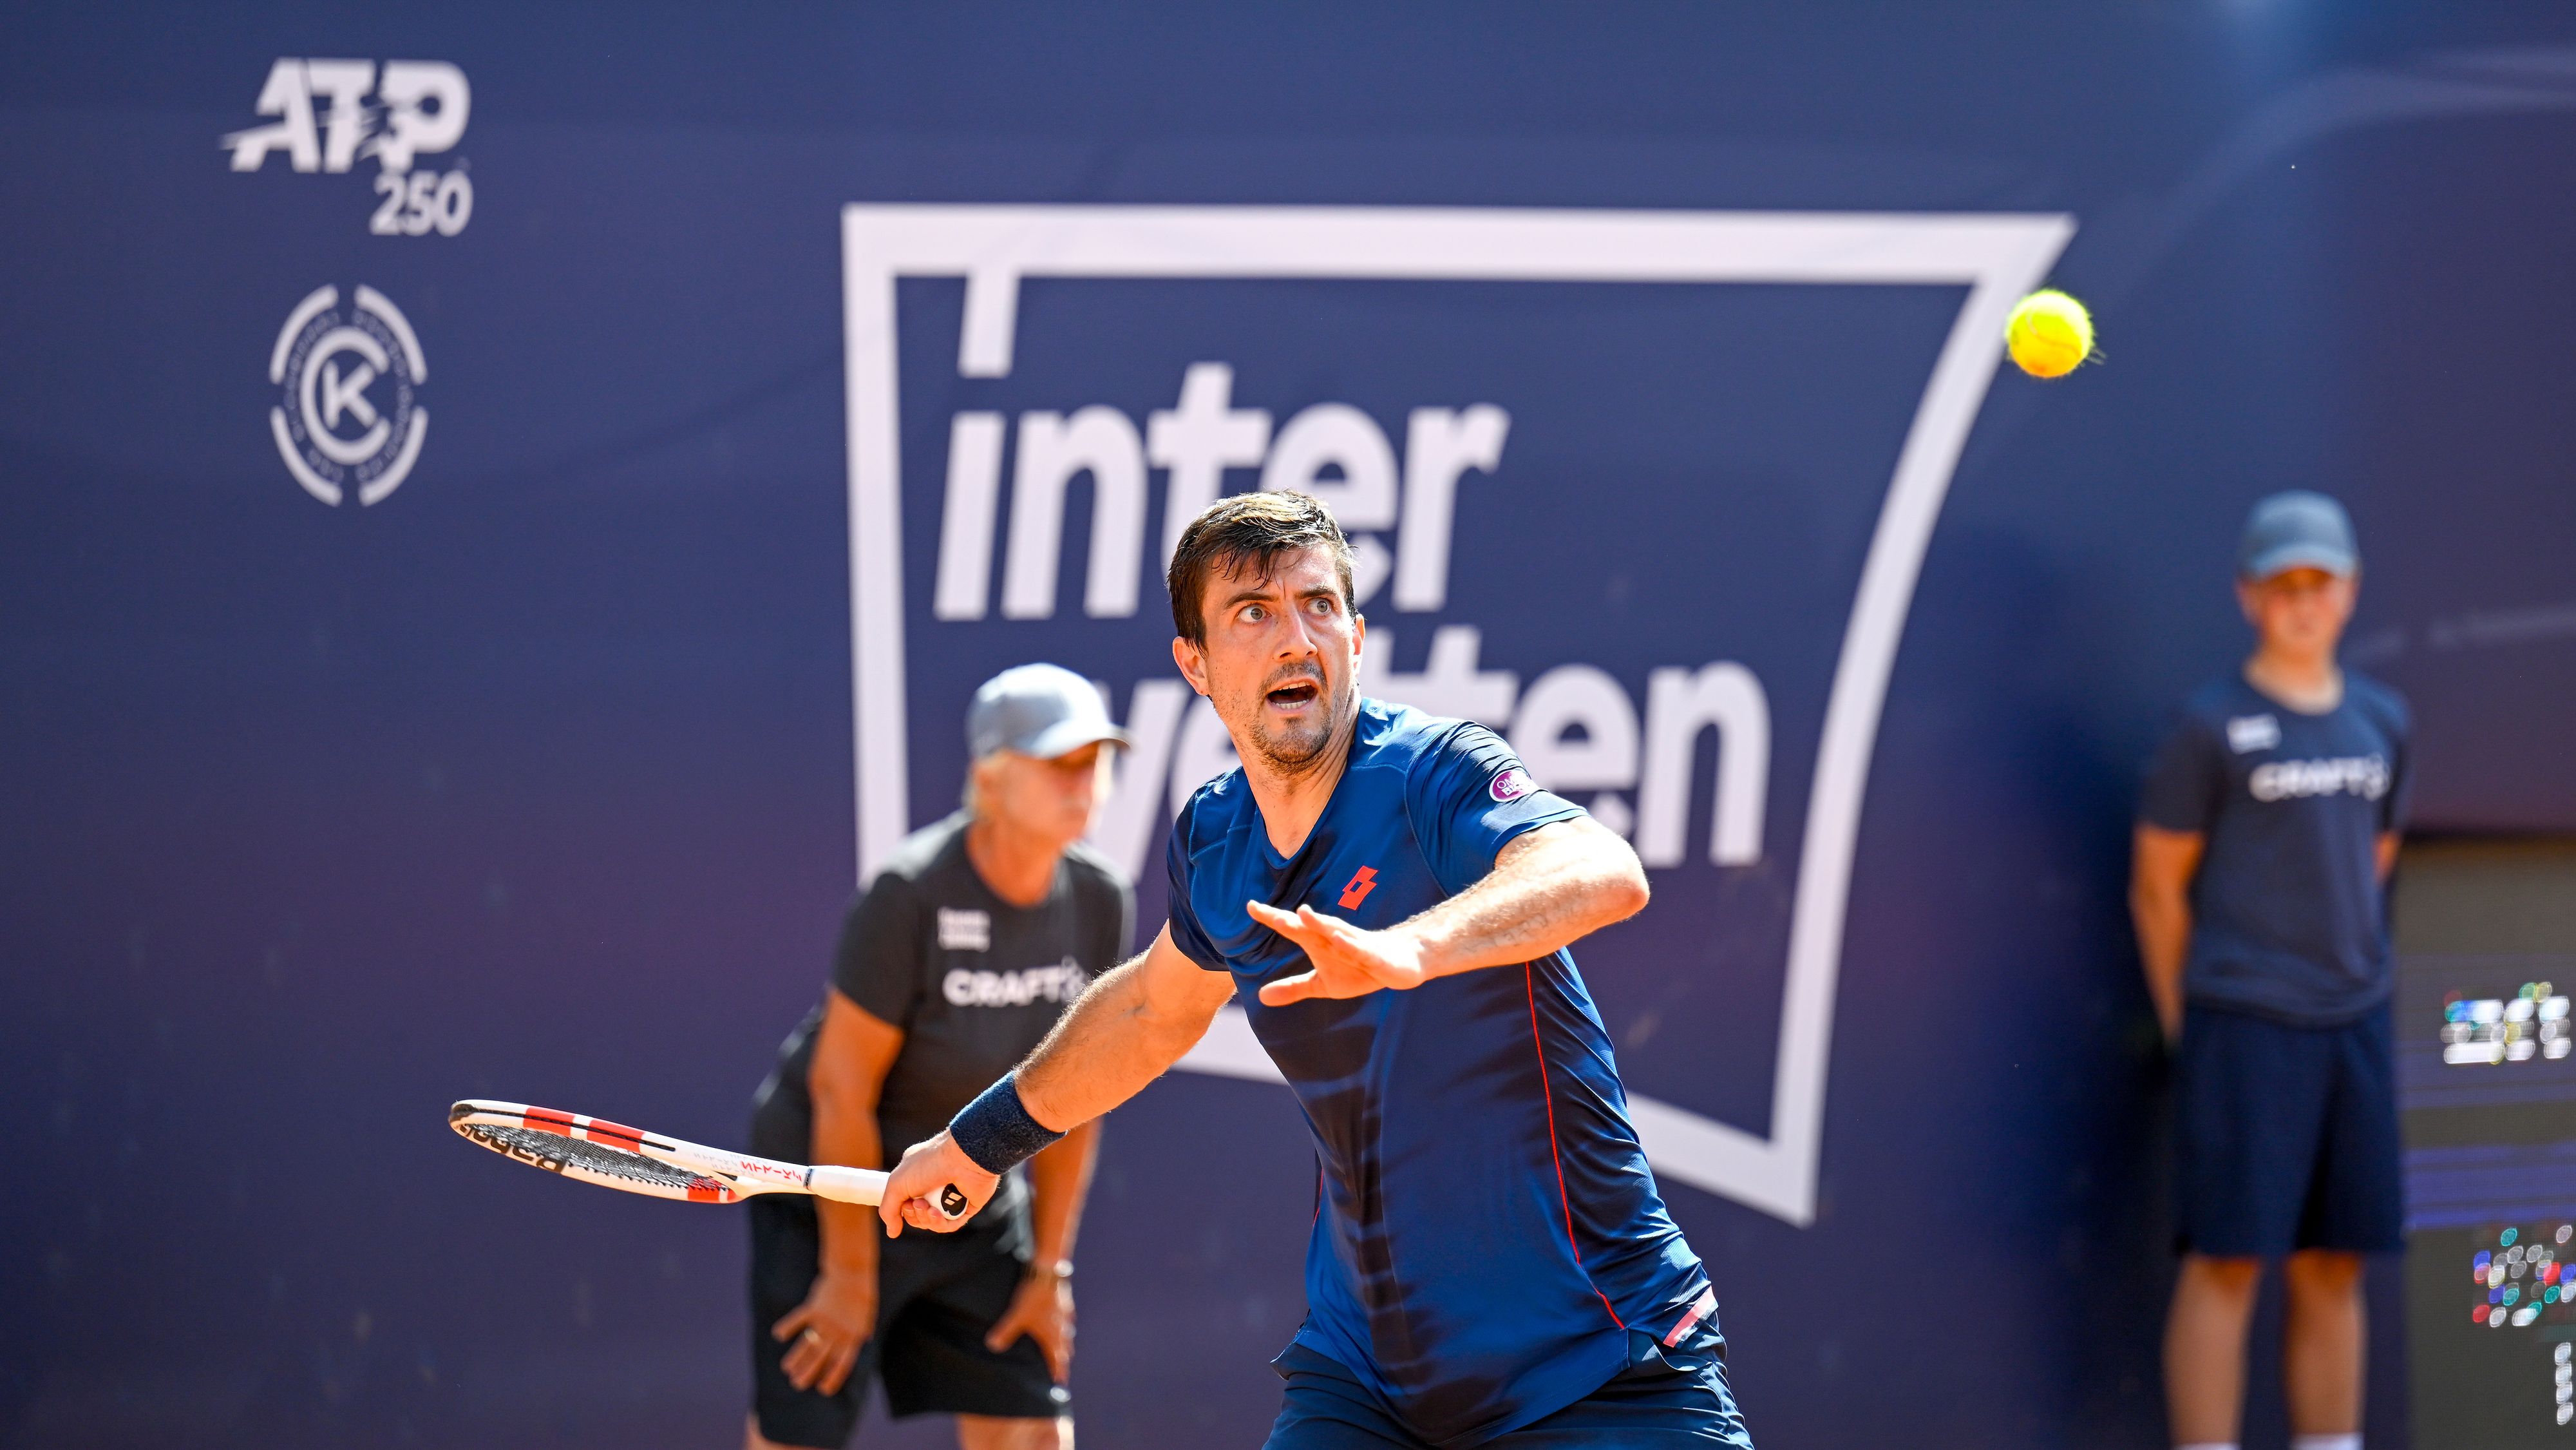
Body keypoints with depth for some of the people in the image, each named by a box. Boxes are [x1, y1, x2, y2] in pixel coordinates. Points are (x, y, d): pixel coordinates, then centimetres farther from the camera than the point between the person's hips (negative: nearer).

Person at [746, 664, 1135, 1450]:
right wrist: (850, 1274, -16)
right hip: (834, 1194, -6)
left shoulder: (1099, 902, -8)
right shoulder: (909, 894, -25)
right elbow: (842, 1089, -20)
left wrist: (1048, 1267, 3)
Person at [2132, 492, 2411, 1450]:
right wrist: (2188, 1033, -2)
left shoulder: (2379, 722, 10)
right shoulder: (2211, 728, -5)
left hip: (2351, 1029, 5)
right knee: (2228, 1261, -6)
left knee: (2334, 1269, 7)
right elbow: (2158, 887, -1)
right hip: (2238, 1030, -5)